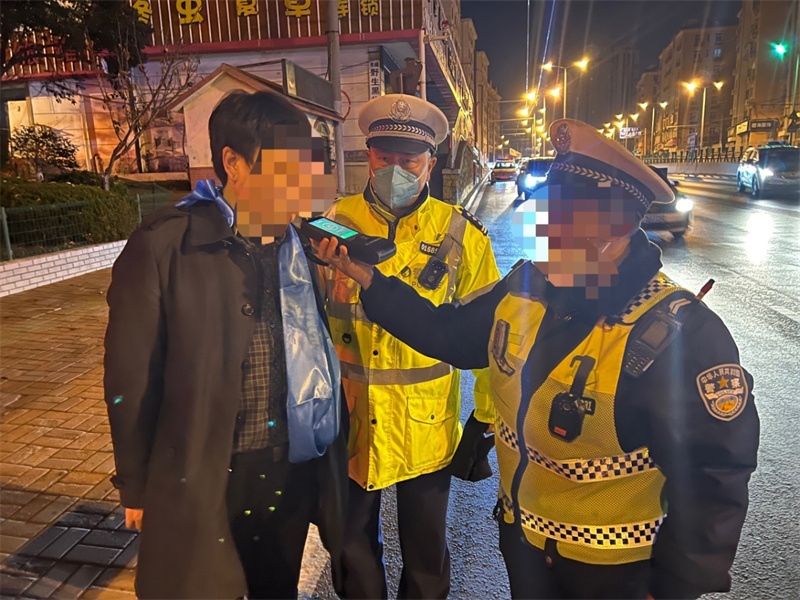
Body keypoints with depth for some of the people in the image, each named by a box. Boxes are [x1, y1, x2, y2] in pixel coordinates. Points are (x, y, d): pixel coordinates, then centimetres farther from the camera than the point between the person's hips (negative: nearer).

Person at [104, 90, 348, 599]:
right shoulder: (164, 246, -16)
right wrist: (137, 487, 0)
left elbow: (323, 354, 4)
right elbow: (132, 377, -8)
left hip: (295, 471, 4)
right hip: (201, 481, -3)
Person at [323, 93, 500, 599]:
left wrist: (485, 421, -1)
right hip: (348, 420, 1)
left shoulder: (461, 235, -7)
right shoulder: (334, 222, -4)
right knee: (353, 545, 22)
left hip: (428, 426, -1)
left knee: (426, 552, 20)